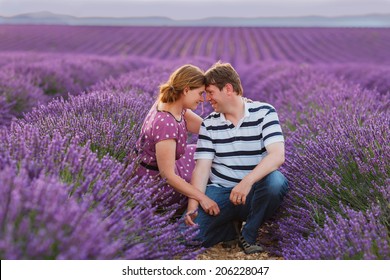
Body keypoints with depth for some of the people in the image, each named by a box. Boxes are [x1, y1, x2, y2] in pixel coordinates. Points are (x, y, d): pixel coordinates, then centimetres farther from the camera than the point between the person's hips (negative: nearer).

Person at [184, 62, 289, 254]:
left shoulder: (264, 113, -5)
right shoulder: (209, 124, 4)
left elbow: (277, 155, -19)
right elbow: (202, 167, -3)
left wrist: (247, 181, -35)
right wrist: (192, 205, -19)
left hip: (254, 190, -1)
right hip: (219, 190, 2)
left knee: (276, 181, -36)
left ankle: (248, 234, -11)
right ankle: (234, 224, 8)